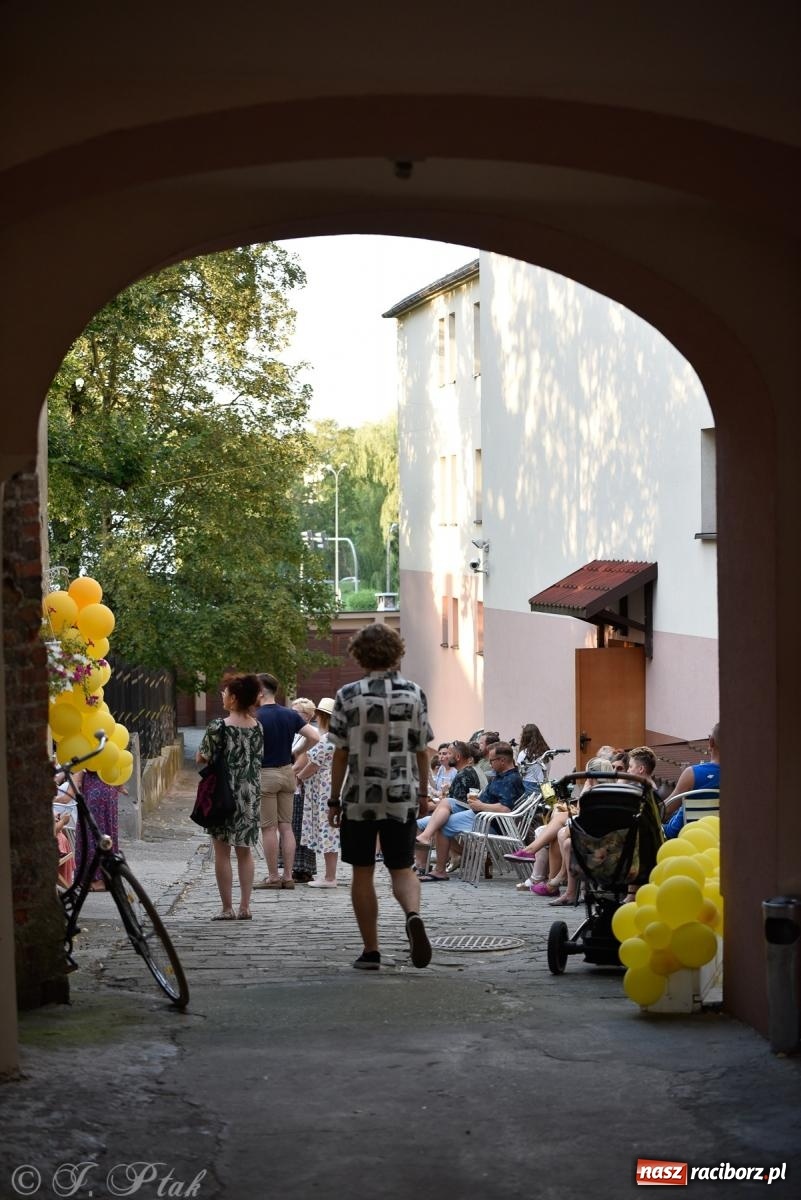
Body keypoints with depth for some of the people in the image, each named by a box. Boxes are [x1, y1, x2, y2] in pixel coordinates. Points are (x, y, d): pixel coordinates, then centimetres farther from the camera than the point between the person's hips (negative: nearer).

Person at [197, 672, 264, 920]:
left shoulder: (218, 727, -14)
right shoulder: (258, 727, 3)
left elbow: (201, 758, -6)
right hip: (250, 795, 5)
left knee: (222, 851, 3)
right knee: (244, 851, 12)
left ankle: (227, 908, 3)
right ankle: (245, 907, 12)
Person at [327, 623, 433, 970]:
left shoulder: (349, 695, -6)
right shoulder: (414, 694, 0)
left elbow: (340, 753, -4)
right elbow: (422, 750, 4)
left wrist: (334, 800, 3)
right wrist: (423, 793, 15)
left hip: (360, 798, -2)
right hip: (403, 797, 2)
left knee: (362, 873, 9)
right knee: (402, 868, 10)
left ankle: (370, 951, 10)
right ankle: (413, 914, -20)